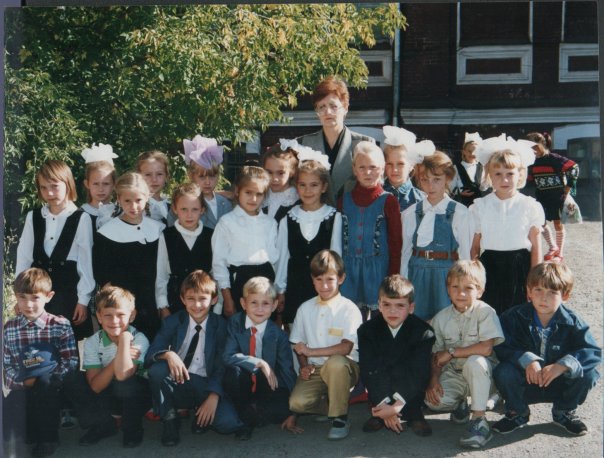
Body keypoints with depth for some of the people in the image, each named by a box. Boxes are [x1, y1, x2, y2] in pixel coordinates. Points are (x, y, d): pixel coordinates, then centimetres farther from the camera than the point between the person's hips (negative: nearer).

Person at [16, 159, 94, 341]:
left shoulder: (81, 219, -7)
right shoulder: (33, 217, 4)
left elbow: (86, 262, -4)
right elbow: (23, 257, 8)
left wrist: (83, 300, -4)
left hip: (68, 291, -3)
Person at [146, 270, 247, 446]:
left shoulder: (220, 325, 0)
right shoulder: (173, 322, 1)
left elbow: (222, 365, -5)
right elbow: (150, 354, -8)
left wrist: (213, 397, -20)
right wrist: (168, 354, -31)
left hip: (206, 386, -1)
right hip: (177, 384, 1)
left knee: (227, 422, -29)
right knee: (157, 369, -31)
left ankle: (201, 416, 6)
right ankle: (170, 419, -8)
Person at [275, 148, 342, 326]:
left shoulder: (334, 218, -2)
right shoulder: (288, 219, 5)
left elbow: (336, 254, 2)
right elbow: (282, 255, 9)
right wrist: (280, 290, 11)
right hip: (294, 289, 2)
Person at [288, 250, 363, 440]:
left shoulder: (349, 309, -6)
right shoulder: (305, 308, 8)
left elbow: (345, 347, -17)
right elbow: (298, 344, 12)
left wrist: (310, 351, -18)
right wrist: (304, 366, -7)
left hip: (343, 368, -3)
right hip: (314, 369, 3)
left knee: (336, 363, -40)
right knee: (296, 403, -26)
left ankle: (339, 418, -18)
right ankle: (332, 406, 6)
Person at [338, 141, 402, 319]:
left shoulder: (388, 201, -2)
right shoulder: (344, 200, 7)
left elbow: (396, 241, -1)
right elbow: (338, 238, 12)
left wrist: (393, 277, -5)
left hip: (378, 270, -3)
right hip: (350, 270, 3)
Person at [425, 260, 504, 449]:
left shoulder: (485, 312, -14)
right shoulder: (441, 318, 0)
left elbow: (486, 348, -26)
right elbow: (436, 354, 3)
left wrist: (451, 352, -19)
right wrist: (433, 379, -14)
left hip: (481, 371, -4)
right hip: (454, 373, 4)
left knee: (474, 361, -39)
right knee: (432, 400, -24)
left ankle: (479, 420, -26)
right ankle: (460, 402, 13)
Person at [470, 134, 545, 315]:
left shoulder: (530, 206, 0)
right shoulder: (480, 206, 4)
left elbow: (536, 248, 1)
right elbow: (474, 247, 6)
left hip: (519, 268, -1)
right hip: (490, 268, 1)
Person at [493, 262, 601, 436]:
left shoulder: (572, 322, -12)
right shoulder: (514, 317, -14)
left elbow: (593, 351, -19)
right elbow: (501, 347, -20)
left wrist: (563, 365, -35)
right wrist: (527, 360, -37)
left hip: (558, 386, 1)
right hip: (525, 384, -1)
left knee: (589, 374, -25)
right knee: (503, 372, -31)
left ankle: (564, 411, 6)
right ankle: (518, 413, 2)